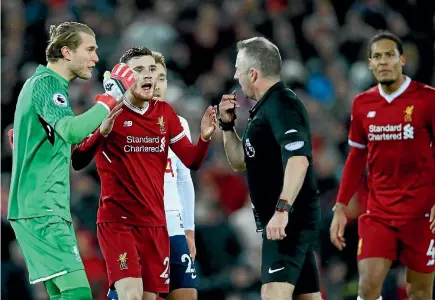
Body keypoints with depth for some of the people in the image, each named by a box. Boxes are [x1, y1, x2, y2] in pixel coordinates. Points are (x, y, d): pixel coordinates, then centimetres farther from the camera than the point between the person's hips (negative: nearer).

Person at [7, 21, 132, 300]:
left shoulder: (43, 82, 18)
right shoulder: (47, 83, -13)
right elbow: (71, 130, -30)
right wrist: (110, 98, -25)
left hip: (50, 208, 10)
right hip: (42, 210, -10)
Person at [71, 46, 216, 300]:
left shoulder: (165, 113, 7)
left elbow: (191, 160, 10)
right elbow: (77, 162, -13)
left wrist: (205, 137, -10)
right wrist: (101, 132, -30)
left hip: (155, 221, 5)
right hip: (117, 219, -5)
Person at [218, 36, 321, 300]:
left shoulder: (281, 105, -14)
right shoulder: (265, 108, 18)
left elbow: (299, 160, -27)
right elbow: (240, 161, 26)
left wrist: (282, 209, -34)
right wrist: (228, 125, 12)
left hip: (290, 218, -11)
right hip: (287, 221, 11)